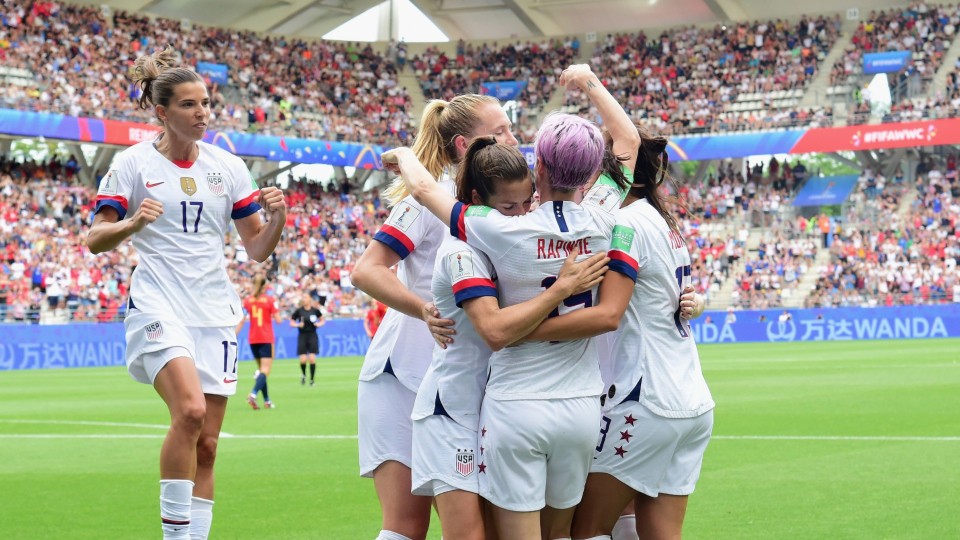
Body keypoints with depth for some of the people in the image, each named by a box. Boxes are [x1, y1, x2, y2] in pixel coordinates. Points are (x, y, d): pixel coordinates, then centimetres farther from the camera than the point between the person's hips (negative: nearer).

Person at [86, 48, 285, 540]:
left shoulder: (228, 167, 9)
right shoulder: (133, 163, -1)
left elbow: (257, 248, 12)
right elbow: (94, 240, -2)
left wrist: (277, 218, -9)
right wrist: (132, 223, -22)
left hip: (215, 313, 4)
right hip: (159, 305, -4)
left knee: (207, 443, 2)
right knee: (189, 410, -26)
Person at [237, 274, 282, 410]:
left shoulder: (247, 301, 2)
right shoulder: (270, 301, -7)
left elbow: (241, 321, -1)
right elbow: (278, 320, -7)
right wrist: (274, 314, 15)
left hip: (253, 340, 4)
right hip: (266, 340, -4)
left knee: (262, 369, 16)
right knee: (266, 369, -7)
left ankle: (267, 400, 16)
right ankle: (253, 394, -31)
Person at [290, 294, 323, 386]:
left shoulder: (315, 310, -1)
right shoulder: (299, 311, -3)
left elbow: (322, 320, 14)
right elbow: (291, 322, 4)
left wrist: (319, 324, -7)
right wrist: (298, 325, -14)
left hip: (312, 335, 0)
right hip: (302, 336, 0)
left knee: (312, 358, -8)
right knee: (303, 359, -7)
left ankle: (312, 379, 5)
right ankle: (303, 374, 23)